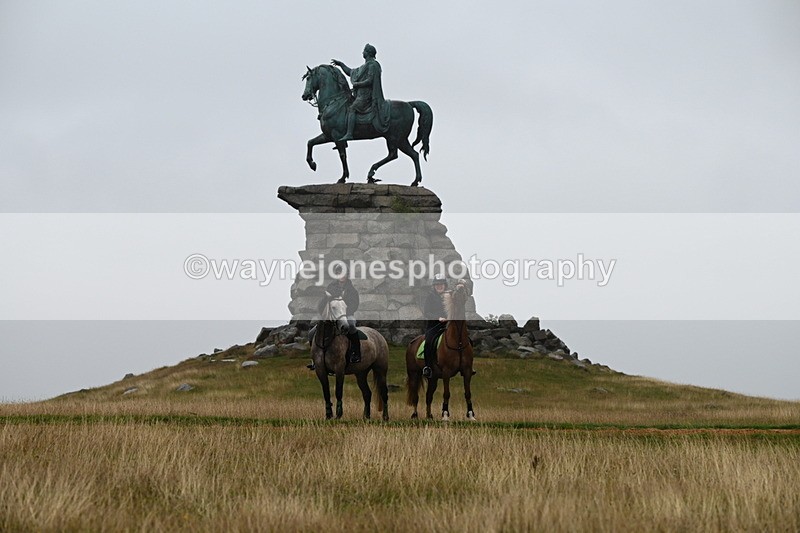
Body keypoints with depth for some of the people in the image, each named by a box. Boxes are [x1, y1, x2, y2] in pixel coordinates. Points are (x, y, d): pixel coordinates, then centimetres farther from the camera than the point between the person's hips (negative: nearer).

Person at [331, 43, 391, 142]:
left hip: (366, 95, -11)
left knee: (351, 109, -23)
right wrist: (340, 64, 28)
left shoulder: (372, 65, -9)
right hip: (361, 94, 11)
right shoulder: (365, 66, 23)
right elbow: (350, 72, 31)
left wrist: (357, 84, -11)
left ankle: (349, 134, -35)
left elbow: (369, 81, -19)